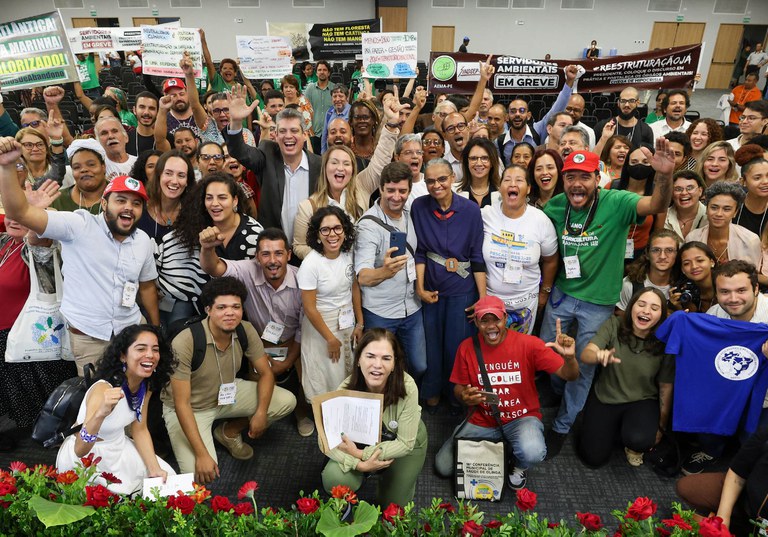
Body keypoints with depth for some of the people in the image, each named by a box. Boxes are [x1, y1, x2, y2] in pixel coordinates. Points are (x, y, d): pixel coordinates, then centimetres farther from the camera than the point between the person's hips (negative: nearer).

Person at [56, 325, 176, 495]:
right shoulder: (104, 389, -31)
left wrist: (155, 469, -7)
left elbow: (140, 430, 2)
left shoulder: (146, 385, -9)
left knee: (167, 479, 4)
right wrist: (100, 414, -56)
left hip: (119, 449, 7)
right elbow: (80, 450, -38)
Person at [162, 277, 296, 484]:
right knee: (200, 476, -23)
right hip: (190, 408, -5)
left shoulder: (245, 331, -18)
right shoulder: (185, 343, -33)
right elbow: (182, 404, -28)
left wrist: (261, 412, -20)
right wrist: (202, 455, -29)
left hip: (227, 393, 5)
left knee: (287, 401, -8)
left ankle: (229, 433, 13)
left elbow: (265, 373, -5)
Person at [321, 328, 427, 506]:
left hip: (405, 444, -1)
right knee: (334, 479, -22)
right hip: (364, 442, 1)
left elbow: (405, 442, -26)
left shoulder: (407, 387, -35)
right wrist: (359, 464, -38)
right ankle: (364, 473, 11)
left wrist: (361, 454, -32)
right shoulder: (346, 389, -30)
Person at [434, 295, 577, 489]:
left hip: (521, 418, -2)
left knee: (532, 453, -36)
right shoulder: (467, 347, -9)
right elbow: (459, 387, 2)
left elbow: (569, 375, -15)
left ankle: (519, 466, 6)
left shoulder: (528, 344, -16)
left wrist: (569, 357, -39)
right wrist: (464, 396, -22)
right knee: (443, 467, -4)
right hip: (482, 421, 3)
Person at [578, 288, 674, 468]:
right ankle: (613, 427, 26)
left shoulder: (664, 344, -15)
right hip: (604, 398, 1)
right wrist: (600, 356, -48)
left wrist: (662, 426, 6)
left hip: (641, 401, -1)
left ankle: (633, 446, 8)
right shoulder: (613, 325, -15)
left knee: (640, 439, -32)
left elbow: (666, 388, -3)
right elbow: (586, 355, -23)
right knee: (593, 458, -5)